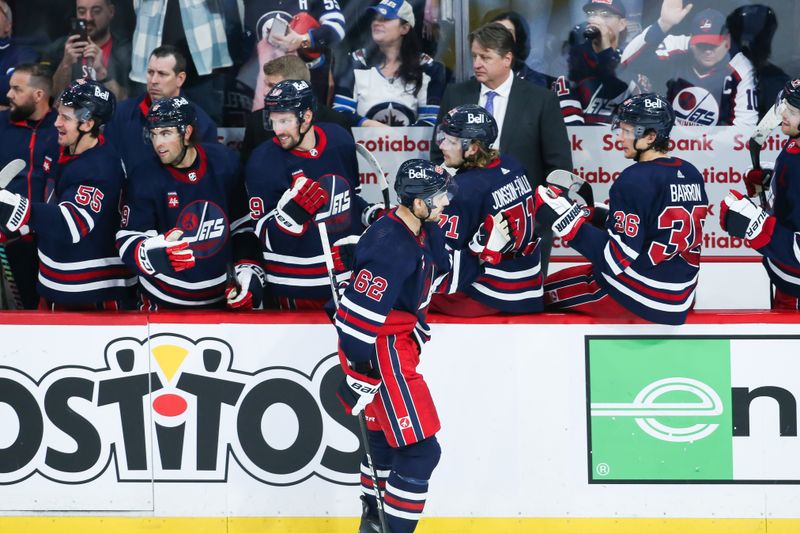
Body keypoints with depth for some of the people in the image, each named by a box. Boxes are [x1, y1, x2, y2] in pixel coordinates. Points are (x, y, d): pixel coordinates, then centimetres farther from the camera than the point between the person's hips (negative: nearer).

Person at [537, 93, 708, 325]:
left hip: (636, 296, -8)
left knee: (545, 294, 8)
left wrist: (569, 222, -20)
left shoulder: (635, 180, -20)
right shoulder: (691, 175, 5)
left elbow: (620, 258, -22)